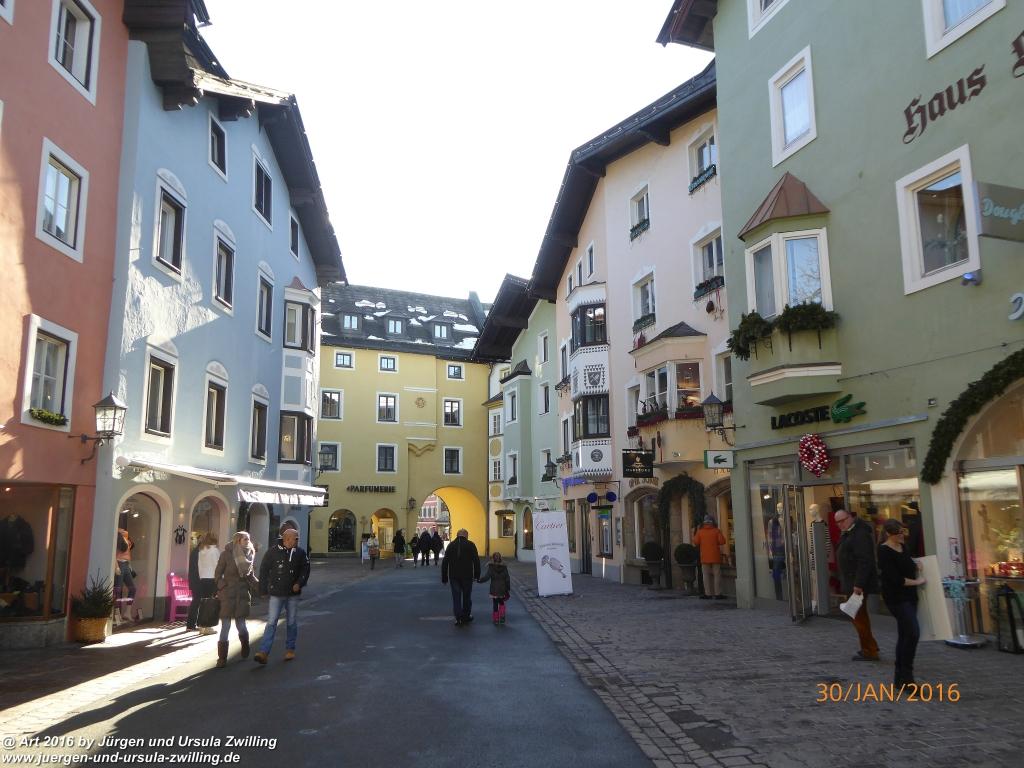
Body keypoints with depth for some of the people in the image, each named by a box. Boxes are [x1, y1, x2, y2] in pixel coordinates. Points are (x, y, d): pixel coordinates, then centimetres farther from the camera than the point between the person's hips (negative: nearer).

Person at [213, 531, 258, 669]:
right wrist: (223, 588, -12)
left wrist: (259, 586, 0)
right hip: (228, 594, -3)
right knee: (225, 625, -2)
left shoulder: (249, 555, 7)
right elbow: (218, 573, -1)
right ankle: (222, 657, 7)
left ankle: (245, 647, 32)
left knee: (240, 624, 3)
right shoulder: (226, 554, -5)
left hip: (243, 594, 3)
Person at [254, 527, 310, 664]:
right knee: (271, 622, -7)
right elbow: (263, 570, 1)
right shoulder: (273, 552, -7)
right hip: (276, 593, -2)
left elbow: (305, 569, 5)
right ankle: (263, 652, -7)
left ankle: (290, 649, 24)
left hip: (293, 593, 2)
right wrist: (264, 589, 1)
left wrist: (299, 583, -10)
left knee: (292, 623, 10)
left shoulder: (300, 553, 0)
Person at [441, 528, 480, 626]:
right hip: (467, 576, -1)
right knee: (467, 596, 13)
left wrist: (444, 578, 10)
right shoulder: (471, 545, -1)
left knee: (456, 597, 5)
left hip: (454, 576, 1)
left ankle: (458, 619, 0)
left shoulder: (451, 545, 7)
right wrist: (477, 575, 1)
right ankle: (466, 616, 21)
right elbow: (476, 561, -4)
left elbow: (445, 563, 6)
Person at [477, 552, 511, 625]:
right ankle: (502, 617, 8)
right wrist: (508, 588, 8)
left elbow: (487, 576, -16)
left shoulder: (491, 567, -9)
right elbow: (507, 579, 0)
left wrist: (479, 580, -7)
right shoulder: (504, 567, -2)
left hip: (494, 590, -2)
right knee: (501, 603, 20)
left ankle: (496, 620, 10)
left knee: (495, 604, 8)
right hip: (502, 589, 2)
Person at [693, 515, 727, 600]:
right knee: (717, 575, 3)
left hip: (705, 557, 1)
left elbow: (696, 542, -2)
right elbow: (722, 541, -10)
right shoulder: (717, 530, -4)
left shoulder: (700, 531, -1)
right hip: (715, 557, -1)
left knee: (706, 576, 5)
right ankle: (717, 594, 1)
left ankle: (708, 594, 4)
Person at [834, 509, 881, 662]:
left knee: (859, 616, -6)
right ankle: (870, 648, 29)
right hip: (852, 583, 11)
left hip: (858, 584, -11)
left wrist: (858, 584, -26)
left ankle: (869, 651, 2)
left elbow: (865, 561, -25)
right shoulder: (847, 534, 14)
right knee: (861, 616, 18)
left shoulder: (860, 535, -19)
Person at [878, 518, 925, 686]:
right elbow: (894, 579, -20)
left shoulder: (903, 547, 9)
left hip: (909, 596, 8)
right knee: (913, 632, -16)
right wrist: (916, 582, -9)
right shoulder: (884, 552, -16)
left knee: (905, 635, 11)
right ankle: (906, 677, -8)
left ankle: (900, 677, 20)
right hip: (896, 598, -8)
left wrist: (916, 567, 6)